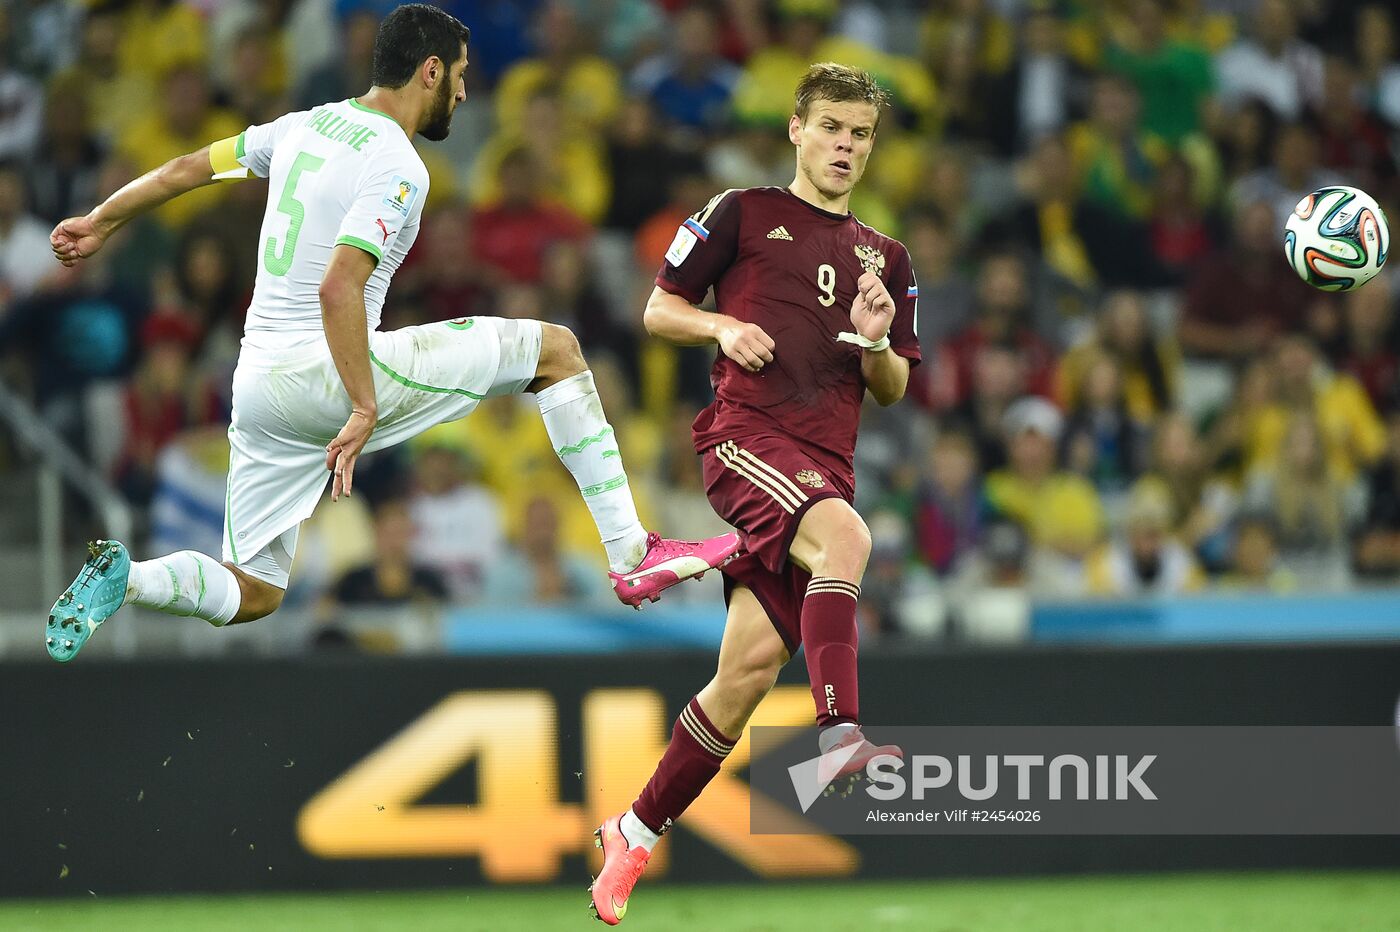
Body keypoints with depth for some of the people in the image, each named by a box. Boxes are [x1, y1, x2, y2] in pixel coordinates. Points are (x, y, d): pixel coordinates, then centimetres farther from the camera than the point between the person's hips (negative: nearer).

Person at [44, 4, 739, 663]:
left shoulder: (306, 126, 12)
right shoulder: (397, 167, -12)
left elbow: (189, 167, 22)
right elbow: (338, 288, -25)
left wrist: (99, 224, 35)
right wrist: (366, 410, -24)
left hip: (256, 385, 8)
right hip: (322, 373, -8)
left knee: (251, 595, 16)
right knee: (554, 348, 0)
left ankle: (124, 576, -11)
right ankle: (631, 555, -2)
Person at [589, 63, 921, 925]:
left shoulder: (886, 260, 21)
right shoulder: (743, 214, 9)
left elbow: (893, 390, 21)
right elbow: (660, 310, 11)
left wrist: (875, 343, -1)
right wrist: (721, 328, -8)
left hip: (825, 461, 4)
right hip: (744, 434, -4)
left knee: (752, 666, -5)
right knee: (846, 534, -35)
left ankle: (637, 833, 9)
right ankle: (840, 735, -47)